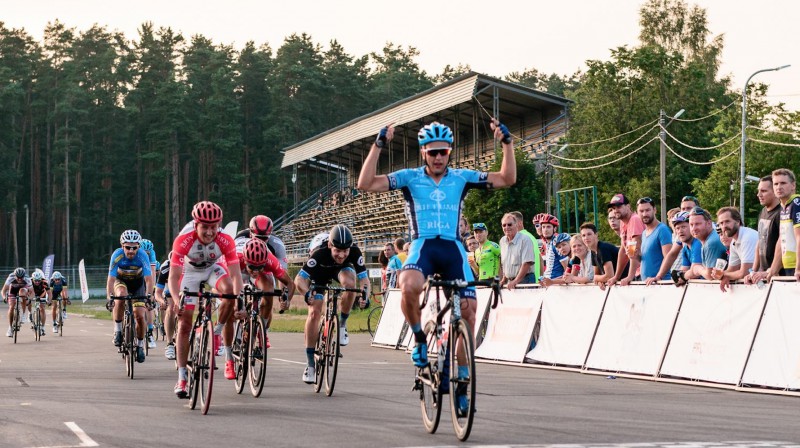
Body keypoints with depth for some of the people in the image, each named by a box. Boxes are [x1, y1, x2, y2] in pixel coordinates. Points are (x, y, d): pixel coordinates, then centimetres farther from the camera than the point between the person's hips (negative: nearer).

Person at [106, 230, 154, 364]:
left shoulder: (142, 256, -30)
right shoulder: (117, 255, -30)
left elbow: (149, 279, -32)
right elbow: (111, 279, -30)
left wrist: (148, 296, -47)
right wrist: (109, 297, -43)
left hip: (138, 283, 0)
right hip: (121, 281, 0)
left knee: (139, 316, -11)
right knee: (121, 296, -36)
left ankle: (140, 345, 12)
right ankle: (117, 330, -20)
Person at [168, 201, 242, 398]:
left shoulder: (225, 241, -32)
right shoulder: (183, 240, -36)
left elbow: (235, 274, -34)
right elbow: (174, 276, -38)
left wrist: (238, 299, -49)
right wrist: (176, 300, -55)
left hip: (213, 268, 1)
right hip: (190, 271, -1)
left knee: (229, 291, -30)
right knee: (184, 324, -8)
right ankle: (181, 379, -2)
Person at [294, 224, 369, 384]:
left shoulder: (354, 252, -34)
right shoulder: (320, 253, -40)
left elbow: (363, 277, -32)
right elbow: (299, 279, -40)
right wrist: (307, 293, -59)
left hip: (342, 269, 1)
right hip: (320, 273, -1)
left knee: (350, 282, -34)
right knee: (314, 312, -16)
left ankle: (342, 324, -9)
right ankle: (310, 364, -8)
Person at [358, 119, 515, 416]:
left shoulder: (461, 178, 11)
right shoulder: (410, 177, 6)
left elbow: (507, 179, 8)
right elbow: (366, 184, -5)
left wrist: (507, 143, -3)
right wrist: (378, 146, -12)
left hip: (453, 249, 3)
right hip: (423, 246, -3)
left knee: (469, 311, -7)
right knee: (409, 286, -37)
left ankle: (460, 382, 8)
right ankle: (419, 339, -8)